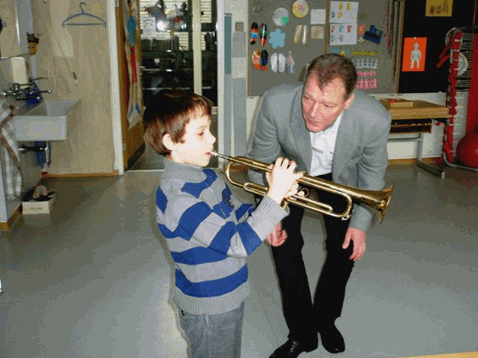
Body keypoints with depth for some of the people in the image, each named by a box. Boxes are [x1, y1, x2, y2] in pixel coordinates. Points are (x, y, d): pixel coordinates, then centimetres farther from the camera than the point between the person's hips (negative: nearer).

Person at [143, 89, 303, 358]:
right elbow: (238, 244, -33)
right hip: (208, 308, -9)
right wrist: (274, 195, -33)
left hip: (230, 296, 9)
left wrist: (279, 195, -11)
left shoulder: (206, 176, -1)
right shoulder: (179, 198, -31)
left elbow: (239, 216, 7)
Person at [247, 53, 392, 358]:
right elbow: (262, 160, -18)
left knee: (346, 249, 6)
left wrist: (360, 222, -9)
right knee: (286, 247, -3)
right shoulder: (275, 103, -37)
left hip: (340, 176, 1)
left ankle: (325, 319, 34)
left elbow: (373, 172, -13)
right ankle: (302, 333, 18)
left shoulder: (375, 119, -35)